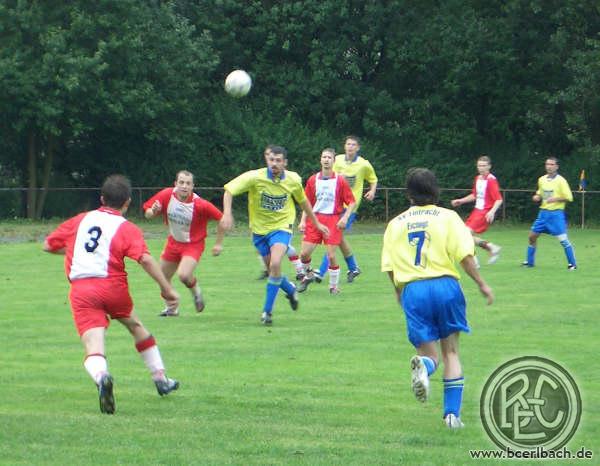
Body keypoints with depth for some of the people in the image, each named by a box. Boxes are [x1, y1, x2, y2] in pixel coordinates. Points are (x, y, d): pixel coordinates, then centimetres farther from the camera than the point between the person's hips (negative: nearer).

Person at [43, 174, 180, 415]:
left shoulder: (80, 220, 15)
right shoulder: (127, 229, 4)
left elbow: (48, 245, 22)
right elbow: (145, 259, -12)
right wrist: (167, 289, -10)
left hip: (80, 290, 0)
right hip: (113, 286, 0)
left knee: (93, 350, -10)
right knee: (136, 326, 28)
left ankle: (101, 376, -45)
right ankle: (161, 379, 40)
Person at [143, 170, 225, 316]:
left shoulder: (199, 204, -26)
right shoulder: (167, 195, -16)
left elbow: (221, 218, -14)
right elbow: (147, 214, -5)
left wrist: (218, 244, -9)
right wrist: (153, 212, -30)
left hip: (193, 245, -5)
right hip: (173, 242, 5)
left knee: (184, 275, -27)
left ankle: (196, 291, 7)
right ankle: (171, 308, 37)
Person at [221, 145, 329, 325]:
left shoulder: (293, 180, -9)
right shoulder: (255, 177, -17)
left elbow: (303, 201, 9)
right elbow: (229, 190, -19)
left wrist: (317, 223, 18)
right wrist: (227, 213, -35)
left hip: (281, 227, -1)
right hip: (259, 229, 1)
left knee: (275, 265, -23)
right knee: (272, 269, 9)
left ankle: (267, 311, -12)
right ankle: (290, 289, 43)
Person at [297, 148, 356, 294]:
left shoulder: (340, 180, -1)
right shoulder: (312, 180, 7)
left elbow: (352, 202, 1)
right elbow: (307, 202, 15)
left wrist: (345, 218, -12)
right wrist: (303, 220, 4)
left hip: (333, 220, -3)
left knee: (331, 255, -9)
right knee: (304, 253, -4)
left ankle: (334, 286, 7)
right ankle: (308, 275, 25)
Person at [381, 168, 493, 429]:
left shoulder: (396, 224, 12)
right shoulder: (447, 217, 4)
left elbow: (389, 267, 8)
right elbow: (464, 255, -6)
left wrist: (399, 292, 23)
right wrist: (481, 284, 4)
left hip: (412, 290, 1)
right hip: (445, 285, -1)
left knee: (429, 352, 8)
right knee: (451, 352, 12)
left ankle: (423, 366, -31)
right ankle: (452, 413, 5)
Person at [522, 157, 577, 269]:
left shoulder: (561, 181, -8)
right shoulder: (541, 180, 9)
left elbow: (569, 198, -9)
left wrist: (555, 199, -21)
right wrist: (537, 197, 3)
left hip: (556, 213, -6)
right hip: (543, 213, 6)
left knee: (563, 239, -11)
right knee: (532, 236, 7)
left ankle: (572, 264, 0)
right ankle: (530, 261, 21)